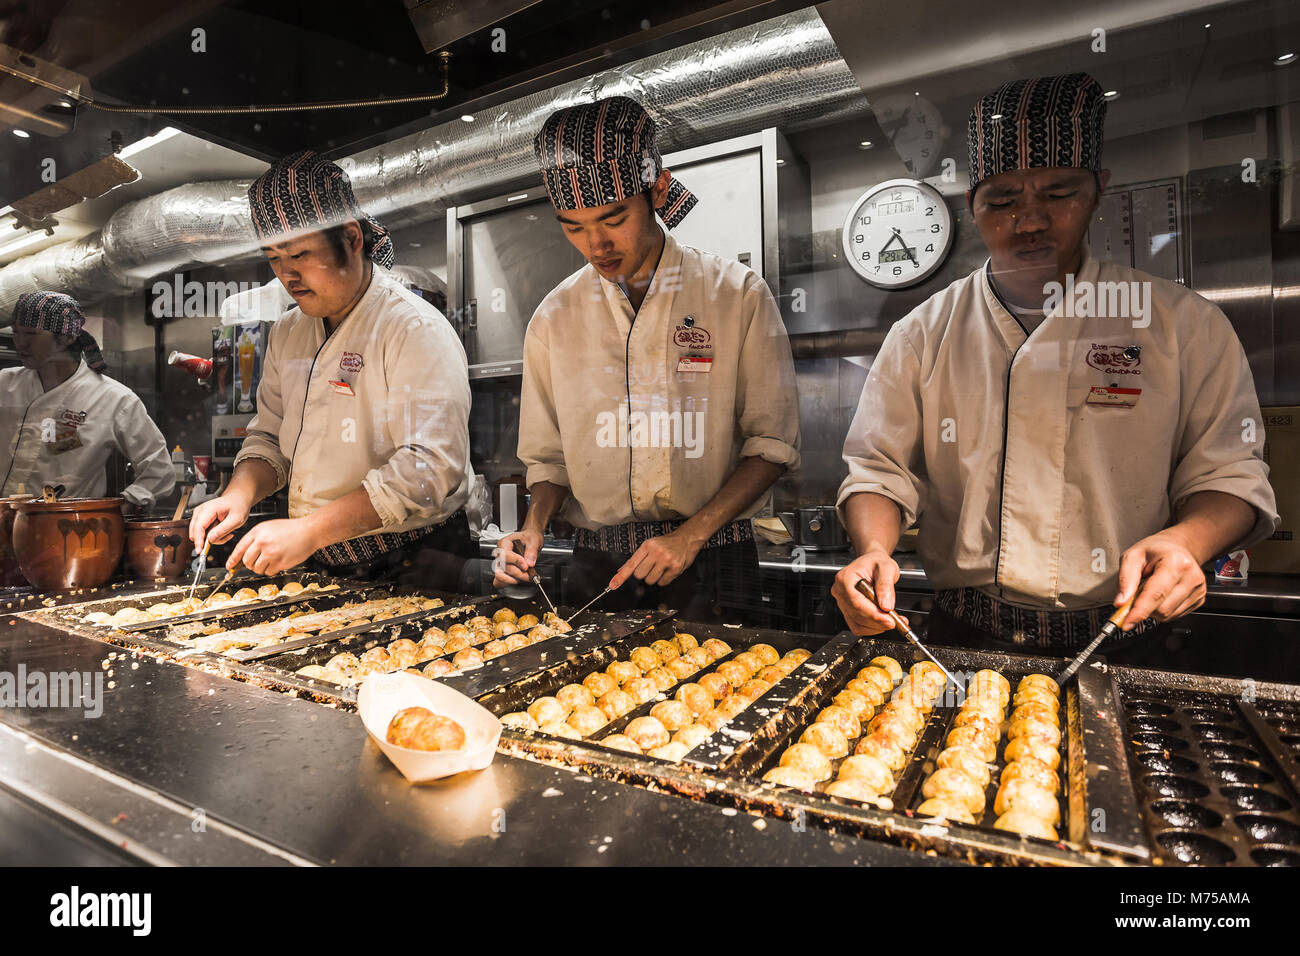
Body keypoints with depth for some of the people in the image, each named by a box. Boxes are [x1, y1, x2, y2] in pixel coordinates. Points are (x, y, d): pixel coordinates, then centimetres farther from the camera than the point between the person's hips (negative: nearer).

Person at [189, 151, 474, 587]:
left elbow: (428, 470, -23)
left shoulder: (416, 331, -13)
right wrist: (239, 495, 0)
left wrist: (310, 530, -26)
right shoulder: (286, 334, 13)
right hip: (315, 567, 7)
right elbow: (269, 437, 21)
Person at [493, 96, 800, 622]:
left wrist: (692, 534, -15)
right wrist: (534, 526, -7)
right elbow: (549, 455, 11)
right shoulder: (553, 318, 4)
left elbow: (772, 444, -4)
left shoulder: (738, 295, -5)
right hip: (598, 568, 2)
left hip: (709, 565, -2)